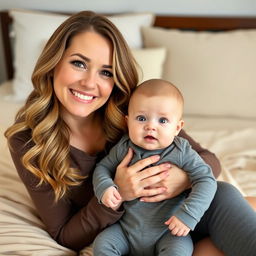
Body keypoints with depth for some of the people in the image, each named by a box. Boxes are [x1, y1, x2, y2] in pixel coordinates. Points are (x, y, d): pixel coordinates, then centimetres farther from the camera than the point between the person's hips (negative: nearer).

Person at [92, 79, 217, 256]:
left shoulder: (182, 152, -13)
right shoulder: (123, 148, -6)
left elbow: (206, 181, -15)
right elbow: (103, 168, 7)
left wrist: (188, 214, -24)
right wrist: (104, 188, -15)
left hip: (168, 232, -2)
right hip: (126, 230, 3)